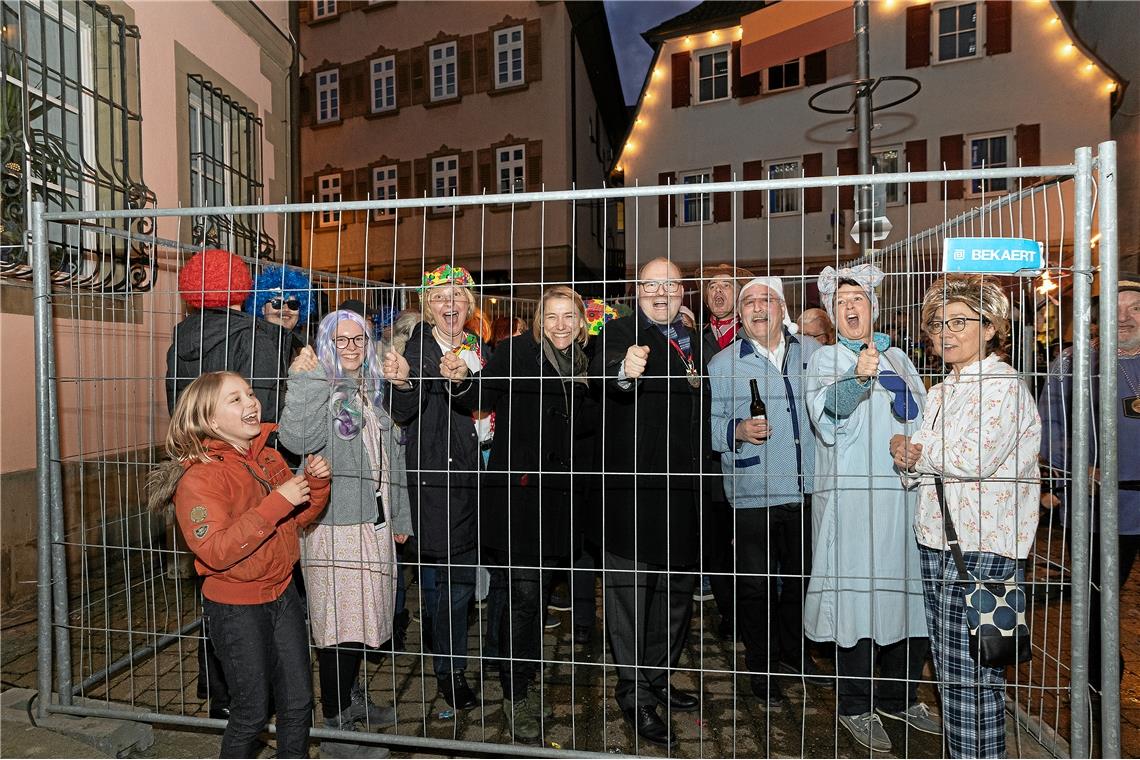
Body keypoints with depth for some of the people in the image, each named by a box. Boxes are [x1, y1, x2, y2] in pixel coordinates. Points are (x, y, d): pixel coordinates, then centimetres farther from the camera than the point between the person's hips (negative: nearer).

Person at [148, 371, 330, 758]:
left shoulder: (267, 456, 3)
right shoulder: (198, 476, -18)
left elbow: (298, 518, 13)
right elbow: (215, 551, -28)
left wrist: (315, 483, -7)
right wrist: (276, 503, -32)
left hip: (282, 592, 6)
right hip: (236, 608, -6)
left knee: (299, 701, 15)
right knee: (253, 712, 8)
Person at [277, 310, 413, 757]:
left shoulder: (372, 393, 16)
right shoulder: (318, 390, -6)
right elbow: (296, 438, -28)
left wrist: (400, 518, 22)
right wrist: (305, 380, -35)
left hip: (373, 524, 7)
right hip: (334, 525, -7)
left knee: (361, 619, 17)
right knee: (339, 625, -1)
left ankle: (353, 699, 35)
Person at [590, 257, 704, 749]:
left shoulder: (691, 343, 14)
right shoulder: (620, 333, -8)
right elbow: (600, 370, -31)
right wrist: (623, 370, -54)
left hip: (682, 491, 8)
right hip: (631, 491, -7)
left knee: (677, 590, 19)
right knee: (630, 593, 2)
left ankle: (657, 678, 37)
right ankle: (634, 694, 19)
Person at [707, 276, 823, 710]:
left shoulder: (811, 353, 6)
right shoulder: (723, 364, -1)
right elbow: (707, 424, -5)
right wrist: (736, 431, -23)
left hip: (806, 490, 3)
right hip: (753, 493, -3)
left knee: (799, 577, 19)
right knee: (755, 585, 6)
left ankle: (792, 650, 42)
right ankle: (761, 669, 25)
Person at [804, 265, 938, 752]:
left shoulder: (898, 358, 18)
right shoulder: (826, 359, 3)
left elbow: (925, 416, 23)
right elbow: (824, 417, -16)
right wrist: (858, 377, -32)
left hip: (906, 493, 5)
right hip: (852, 495, -5)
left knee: (912, 595, 9)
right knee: (856, 594, -2)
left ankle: (899, 697, 28)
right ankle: (856, 707, 14)